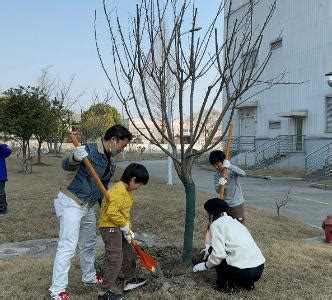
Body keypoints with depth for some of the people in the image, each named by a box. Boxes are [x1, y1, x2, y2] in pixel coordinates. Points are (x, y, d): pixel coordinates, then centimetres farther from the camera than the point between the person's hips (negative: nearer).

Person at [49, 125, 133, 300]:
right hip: (70, 203, -9)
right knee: (68, 246, -10)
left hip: (88, 206, 9)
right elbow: (66, 166, -19)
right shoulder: (89, 149, -16)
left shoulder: (111, 164, 9)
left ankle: (89, 277, 38)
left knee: (89, 244, 19)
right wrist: (75, 158, -42)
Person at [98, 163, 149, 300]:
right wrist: (125, 226, -17)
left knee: (129, 252, 19)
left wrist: (128, 229, 9)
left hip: (119, 227, 10)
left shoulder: (126, 190, 9)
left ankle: (129, 280, 36)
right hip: (110, 227, -10)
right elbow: (112, 213, -29)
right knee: (115, 259, -8)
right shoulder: (119, 191, -24)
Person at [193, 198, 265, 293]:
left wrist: (206, 265, 7)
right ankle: (247, 282, 21)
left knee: (213, 250, 11)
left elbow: (218, 254, -11)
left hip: (244, 272, -8)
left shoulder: (216, 224, -1)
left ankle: (223, 285, 10)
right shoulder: (234, 221, 22)